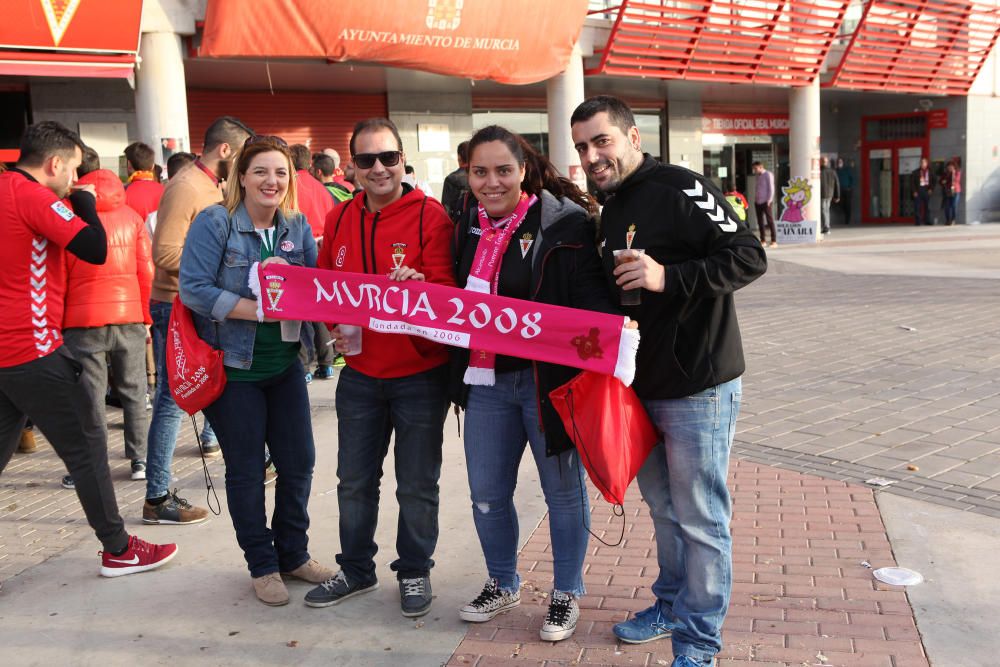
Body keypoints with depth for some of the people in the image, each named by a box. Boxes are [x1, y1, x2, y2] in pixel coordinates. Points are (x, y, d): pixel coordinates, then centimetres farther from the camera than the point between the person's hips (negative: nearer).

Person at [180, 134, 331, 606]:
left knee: (299, 462, 10)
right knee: (245, 470, 7)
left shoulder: (297, 226, 5)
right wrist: (256, 309, -24)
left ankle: (293, 554, 29)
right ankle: (262, 565, 22)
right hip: (233, 367, -5)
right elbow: (194, 288, -18)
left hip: (284, 363, 5)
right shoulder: (214, 223, -11)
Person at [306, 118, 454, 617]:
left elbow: (446, 291, -12)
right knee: (354, 480, 16)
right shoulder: (338, 220, 5)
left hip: (419, 373, -4)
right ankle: (356, 570, 35)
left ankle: (414, 571, 29)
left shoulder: (430, 216, -10)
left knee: (416, 485, 9)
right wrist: (335, 326, -4)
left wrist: (418, 287, -32)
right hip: (360, 373, 5)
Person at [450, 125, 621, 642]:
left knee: (562, 490, 10)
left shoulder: (566, 223, -13)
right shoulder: (469, 226, 8)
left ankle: (567, 594, 30)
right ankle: (502, 585, 37)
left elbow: (593, 303, -16)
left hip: (548, 380, -5)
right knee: (487, 493, 15)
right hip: (485, 380, 6)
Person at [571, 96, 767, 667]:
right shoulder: (611, 213, 14)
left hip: (697, 386, -8)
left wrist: (669, 277, -28)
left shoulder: (680, 188, -13)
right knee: (663, 507, 20)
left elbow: (750, 257, -20)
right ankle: (671, 607, 36)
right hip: (642, 385, 8)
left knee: (700, 518, 1)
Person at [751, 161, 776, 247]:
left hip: (765, 202, -7)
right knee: (760, 222, 7)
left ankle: (774, 241, -6)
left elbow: (771, 188, -8)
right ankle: (763, 240, 14)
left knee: (770, 221, -6)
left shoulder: (768, 175, -4)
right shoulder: (758, 176, 17)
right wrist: (755, 199, 9)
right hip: (758, 202, 7)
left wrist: (769, 200, -14)